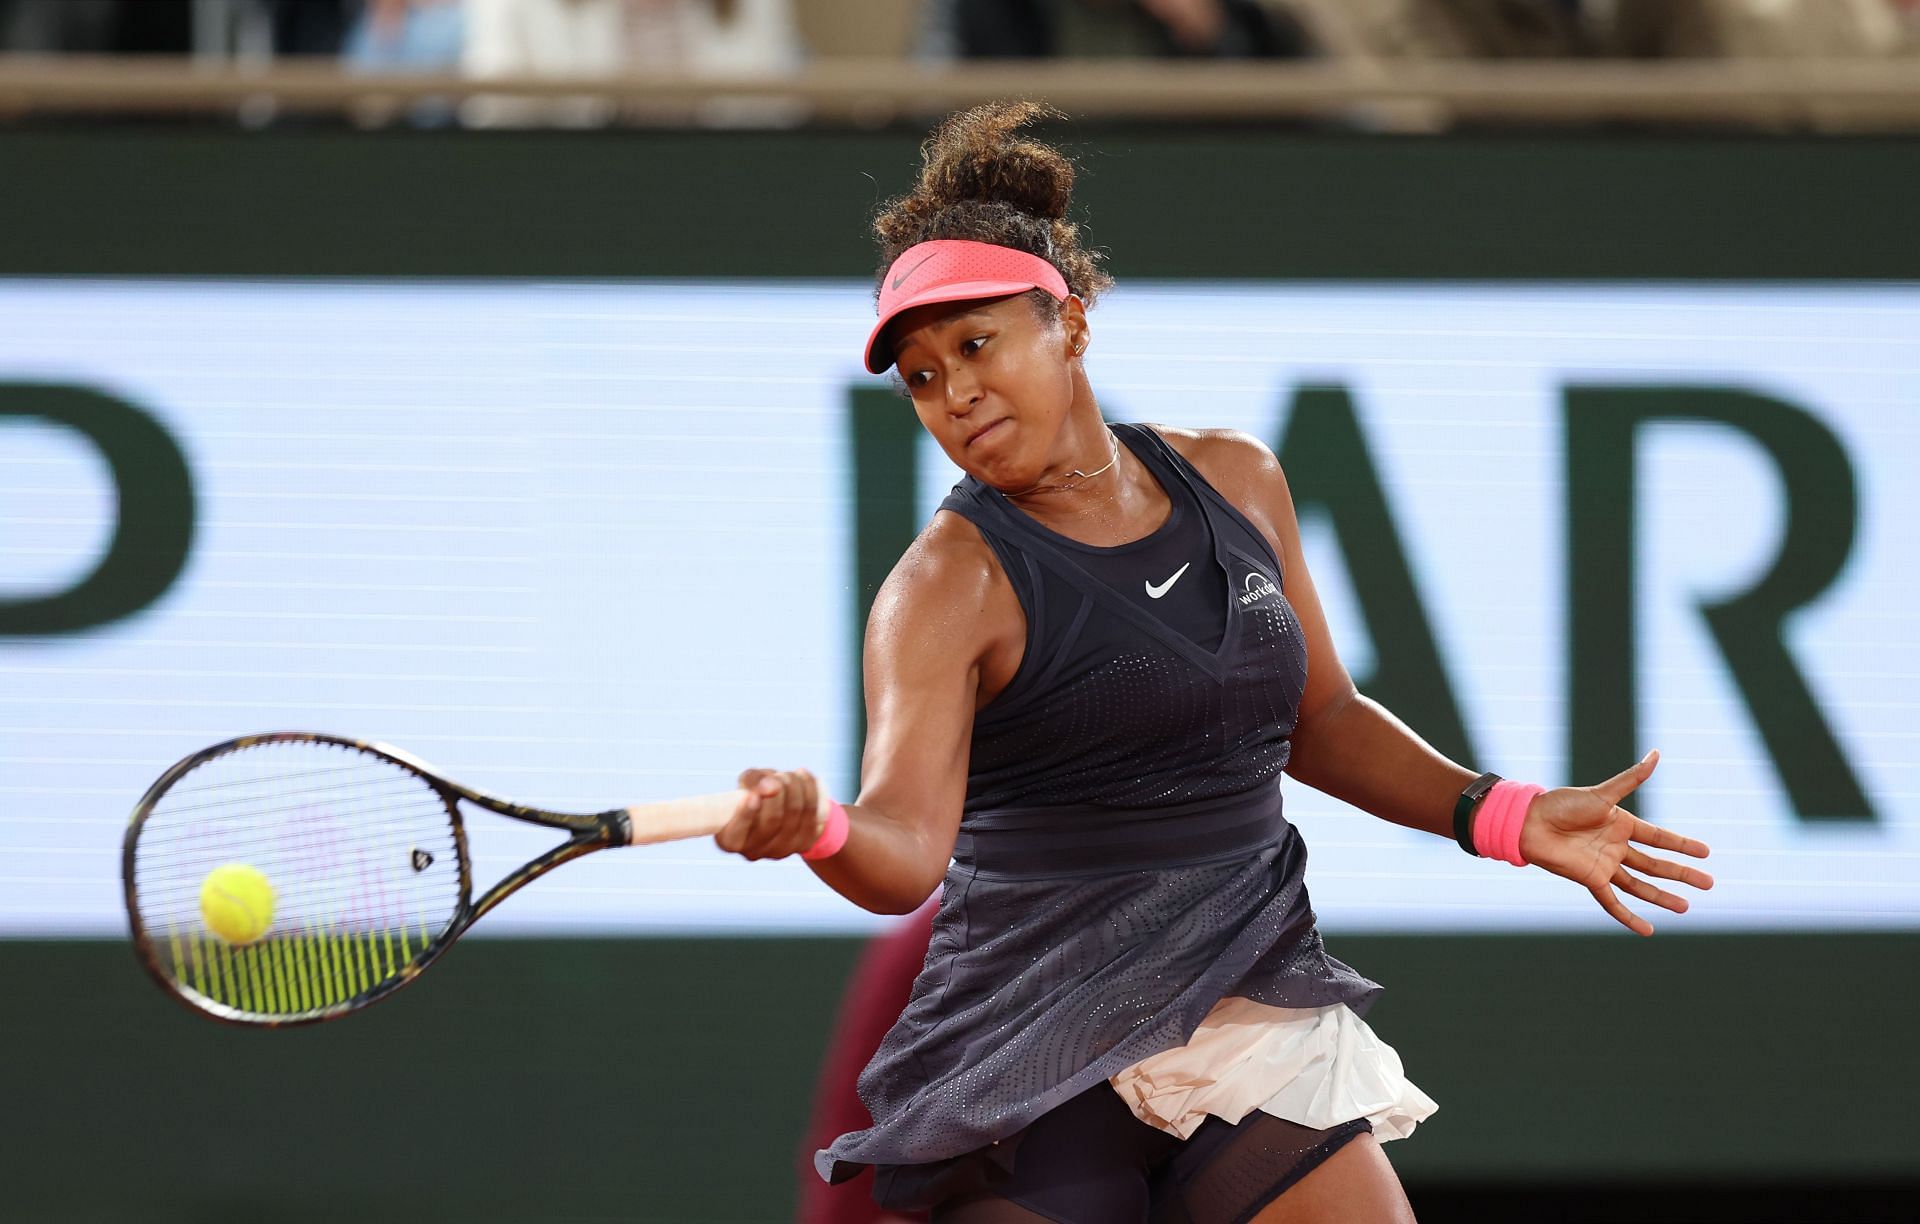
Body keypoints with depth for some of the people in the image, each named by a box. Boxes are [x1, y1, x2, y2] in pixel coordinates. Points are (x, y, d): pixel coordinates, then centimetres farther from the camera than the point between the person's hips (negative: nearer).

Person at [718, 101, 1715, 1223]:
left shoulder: (1236, 484, 9)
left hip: (1258, 1024, 4)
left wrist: (1506, 817, 12)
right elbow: (905, 853, -21)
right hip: (1041, 1060, -4)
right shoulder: (951, 586, -8)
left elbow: (1316, 718, 22)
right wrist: (820, 831, -43)